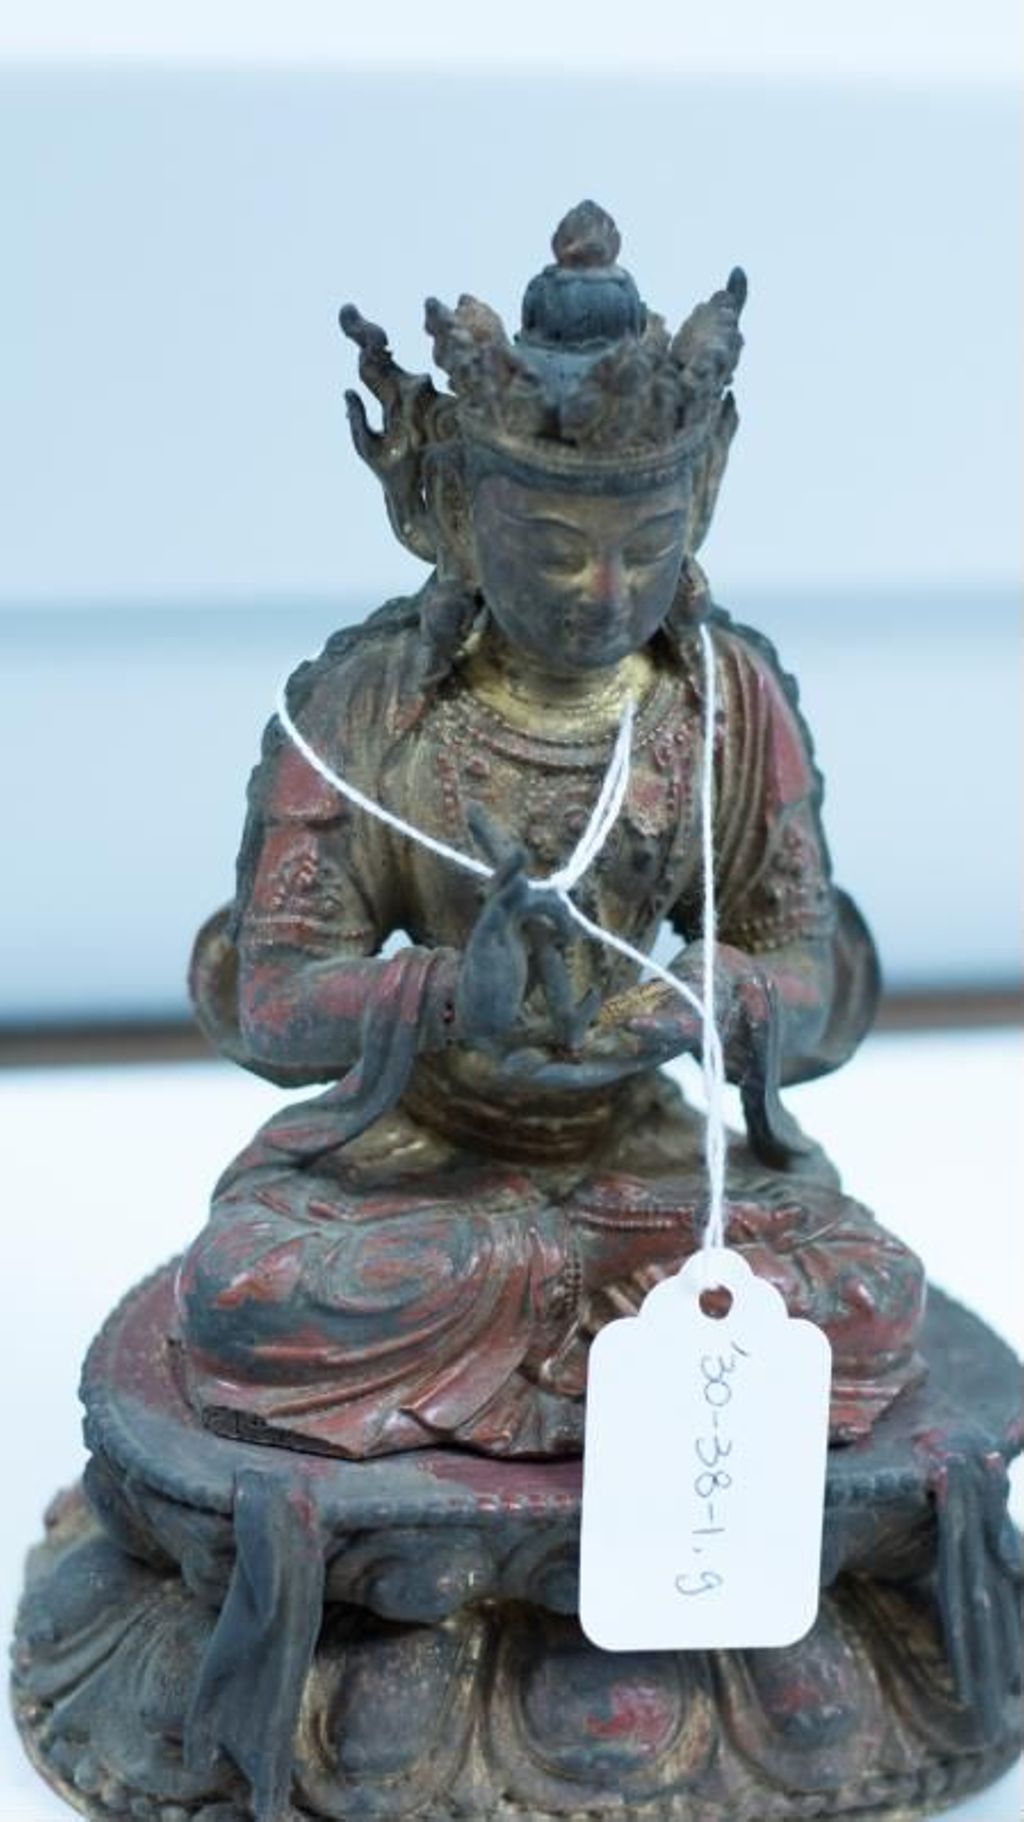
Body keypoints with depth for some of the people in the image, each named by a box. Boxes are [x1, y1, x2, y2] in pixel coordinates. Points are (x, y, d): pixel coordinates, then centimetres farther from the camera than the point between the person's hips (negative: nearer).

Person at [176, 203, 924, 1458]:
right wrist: (450, 992, -35)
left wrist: (710, 996, -27)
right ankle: (633, 1303, -10)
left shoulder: (736, 702, -4)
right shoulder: (363, 708, -10)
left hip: (647, 1145, 2)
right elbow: (272, 1001, -14)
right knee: (252, 1297, -30)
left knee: (866, 1297, -22)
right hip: (408, 1148, -1)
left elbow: (813, 975, -3)